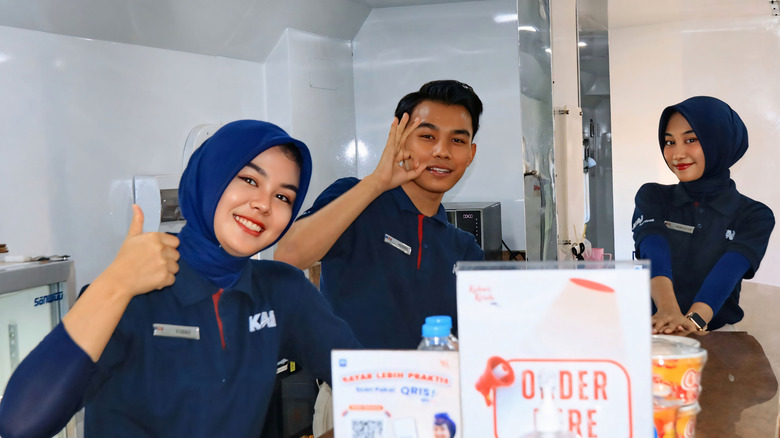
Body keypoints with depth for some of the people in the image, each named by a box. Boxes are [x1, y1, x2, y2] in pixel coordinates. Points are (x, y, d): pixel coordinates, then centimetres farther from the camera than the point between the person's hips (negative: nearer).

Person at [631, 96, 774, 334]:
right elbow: (655, 255, -11)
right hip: (653, 332, 1)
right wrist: (669, 311, -32)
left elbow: (726, 272, -13)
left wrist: (694, 319, -34)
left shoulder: (755, 216, 6)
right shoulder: (652, 197, 9)